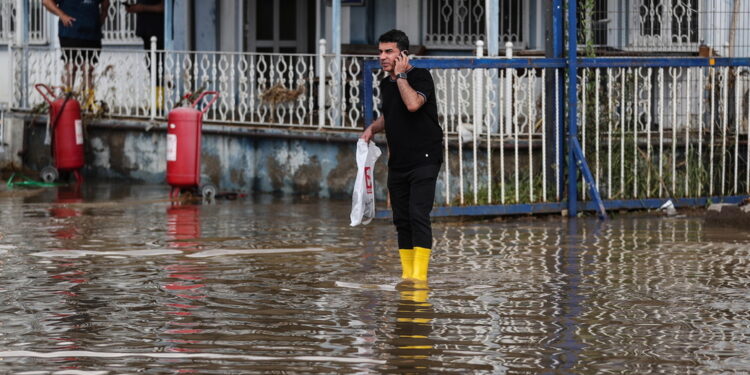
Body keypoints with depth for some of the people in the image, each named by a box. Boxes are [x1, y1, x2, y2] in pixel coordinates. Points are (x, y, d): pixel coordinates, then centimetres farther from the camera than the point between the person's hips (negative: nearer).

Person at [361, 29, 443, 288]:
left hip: (424, 160, -7)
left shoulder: (420, 76, -8)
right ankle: (406, 275, 12)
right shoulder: (386, 84, 13)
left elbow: (413, 104, -28)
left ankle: (420, 275, -17)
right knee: (401, 219, 7)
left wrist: (401, 75, -16)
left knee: (418, 215, -15)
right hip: (397, 164, 7)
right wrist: (373, 128, 11)